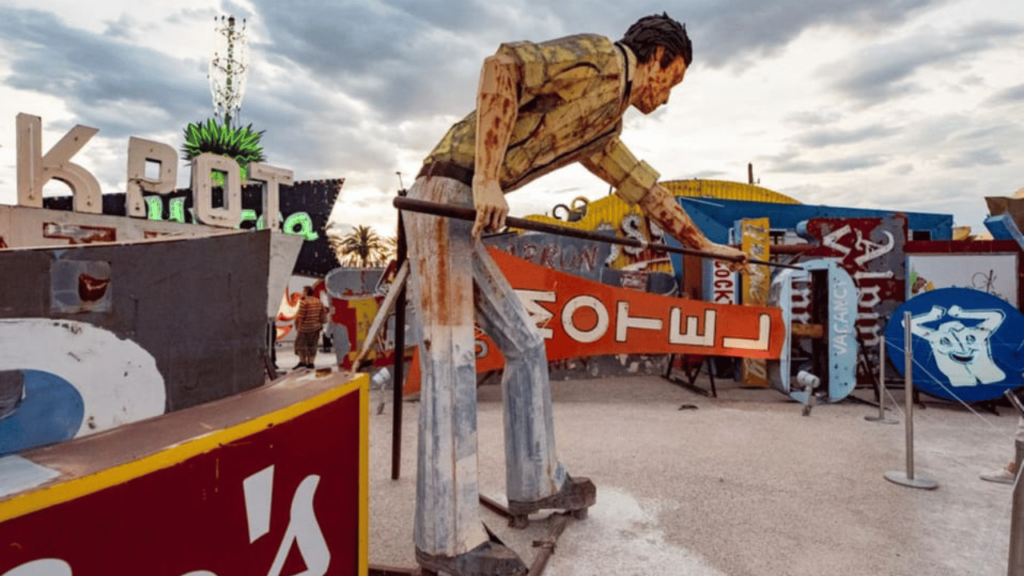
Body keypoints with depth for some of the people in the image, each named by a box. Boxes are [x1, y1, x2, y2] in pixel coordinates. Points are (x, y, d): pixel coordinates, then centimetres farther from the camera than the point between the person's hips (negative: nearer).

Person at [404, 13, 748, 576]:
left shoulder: (605, 128, 27)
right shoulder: (602, 57, 0)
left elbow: (648, 190, 35)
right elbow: (503, 66, -15)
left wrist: (704, 244, 43)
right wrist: (488, 178, -22)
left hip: (466, 215, 10)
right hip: (446, 193, -10)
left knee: (524, 346, 11)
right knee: (451, 358, -12)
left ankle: (537, 485, 23)